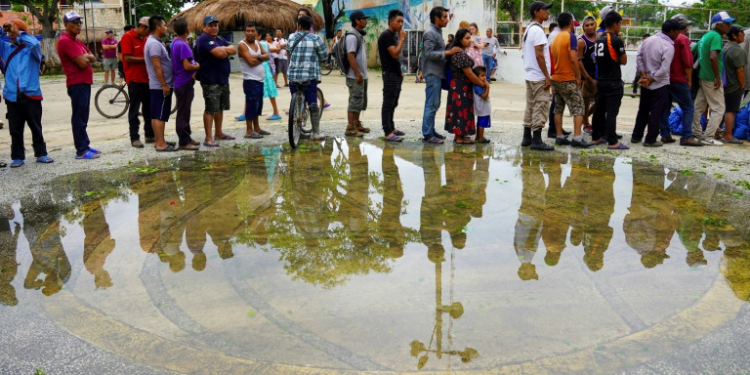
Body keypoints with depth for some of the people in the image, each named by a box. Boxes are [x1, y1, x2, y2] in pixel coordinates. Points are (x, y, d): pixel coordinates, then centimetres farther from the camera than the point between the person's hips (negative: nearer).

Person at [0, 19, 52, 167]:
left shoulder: (32, 48, 1)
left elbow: (34, 43, -20)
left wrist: (18, 33, -19)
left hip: (31, 94, -3)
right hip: (12, 95, 3)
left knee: (36, 127, 7)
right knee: (15, 129, 7)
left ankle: (41, 154, 15)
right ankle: (17, 156, 14)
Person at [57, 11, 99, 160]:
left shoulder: (76, 41, 18)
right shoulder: (65, 41, -13)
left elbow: (92, 58, 14)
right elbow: (82, 63, -20)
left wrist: (85, 56, -6)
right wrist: (86, 57, 1)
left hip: (85, 82, 10)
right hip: (77, 83, -10)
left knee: (83, 116, 14)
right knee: (79, 117, -7)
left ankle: (85, 145, 21)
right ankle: (81, 150, -5)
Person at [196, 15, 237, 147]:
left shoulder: (220, 39, 16)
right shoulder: (204, 39, -12)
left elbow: (234, 50, 6)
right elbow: (220, 53, -24)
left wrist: (223, 49, -12)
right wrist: (226, 50, -3)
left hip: (223, 79, 9)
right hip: (210, 81, -9)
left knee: (220, 108, 16)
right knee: (210, 109, -7)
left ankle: (218, 133, 27)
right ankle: (208, 138, -4)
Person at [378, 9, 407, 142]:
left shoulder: (394, 35, 16)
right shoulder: (386, 35, -14)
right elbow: (395, 54, -22)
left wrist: (400, 71, 16)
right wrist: (402, 39, -14)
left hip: (396, 74, 10)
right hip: (390, 74, -10)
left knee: (393, 103, 14)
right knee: (388, 103, -8)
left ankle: (391, 128, 23)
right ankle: (387, 133, -8)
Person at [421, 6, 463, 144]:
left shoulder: (437, 32, 17)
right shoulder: (430, 33, -14)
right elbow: (429, 53, -21)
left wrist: (451, 49, 8)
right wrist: (448, 52, -22)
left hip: (437, 73, 10)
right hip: (432, 73, -10)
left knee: (434, 104, 13)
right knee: (431, 105, -8)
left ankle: (431, 130, 20)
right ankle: (427, 134, -4)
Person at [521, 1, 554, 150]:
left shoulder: (528, 29, 15)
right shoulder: (538, 30, -15)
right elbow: (539, 55, -21)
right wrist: (547, 76, -19)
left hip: (530, 75, 10)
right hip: (539, 77, -10)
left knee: (530, 107, 13)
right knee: (540, 108, -6)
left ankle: (527, 138, 17)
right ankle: (537, 141, -5)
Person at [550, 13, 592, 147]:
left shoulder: (556, 38, 13)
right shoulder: (570, 36, -12)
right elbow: (573, 59, -20)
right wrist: (578, 76, -13)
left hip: (556, 78, 8)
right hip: (568, 79, -8)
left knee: (558, 109, 9)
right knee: (578, 108, -5)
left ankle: (560, 137, 10)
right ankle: (577, 138, -12)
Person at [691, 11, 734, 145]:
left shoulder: (705, 36, 13)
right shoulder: (716, 36, -14)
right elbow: (713, 57, -27)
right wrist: (718, 77, -23)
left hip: (703, 77, 9)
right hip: (712, 79, -9)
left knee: (699, 107, 13)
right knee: (718, 109, -2)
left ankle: (696, 133, 20)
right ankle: (708, 137, -3)